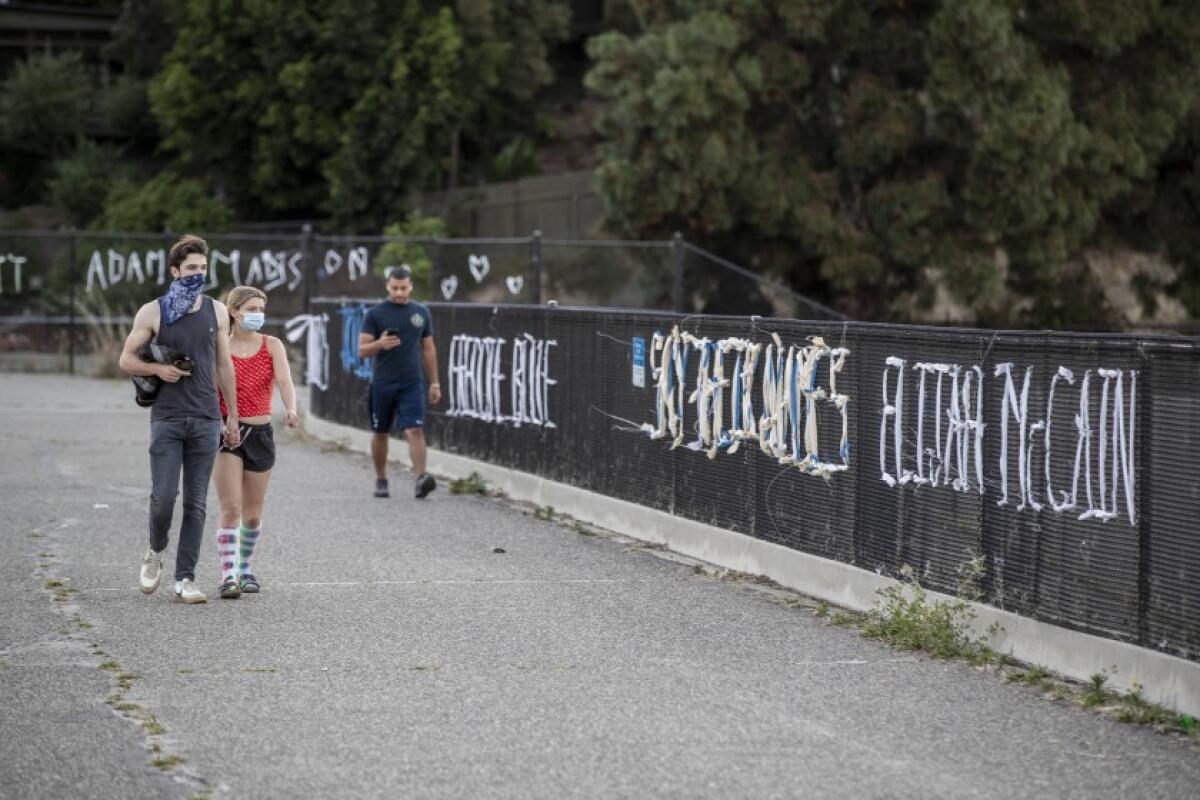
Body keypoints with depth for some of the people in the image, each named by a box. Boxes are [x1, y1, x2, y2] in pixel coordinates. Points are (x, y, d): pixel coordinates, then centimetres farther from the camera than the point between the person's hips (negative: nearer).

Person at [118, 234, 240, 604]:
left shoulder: (216, 311, 9)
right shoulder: (152, 312, 1)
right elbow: (126, 358, 5)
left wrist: (232, 416, 13)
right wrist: (157, 369, -14)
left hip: (206, 420, 2)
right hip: (166, 418, -2)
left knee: (195, 504, 1)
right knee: (163, 496, -11)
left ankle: (185, 580, 5)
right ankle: (156, 552, 19)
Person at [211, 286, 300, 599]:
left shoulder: (272, 346, 2)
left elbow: (284, 381, -14)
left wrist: (290, 409, -33)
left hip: (260, 433, 3)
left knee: (253, 514, 12)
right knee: (231, 508, -12)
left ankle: (244, 567, 31)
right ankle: (227, 574, -10)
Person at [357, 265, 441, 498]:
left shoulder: (421, 313, 8)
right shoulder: (375, 314, 0)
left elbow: (428, 350, 14)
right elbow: (362, 350, -4)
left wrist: (434, 383, 11)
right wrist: (380, 344, -26)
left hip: (411, 384, 0)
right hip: (382, 384, 0)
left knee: (414, 431, -14)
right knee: (380, 433, 10)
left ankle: (420, 479, -25)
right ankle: (381, 480, 24)